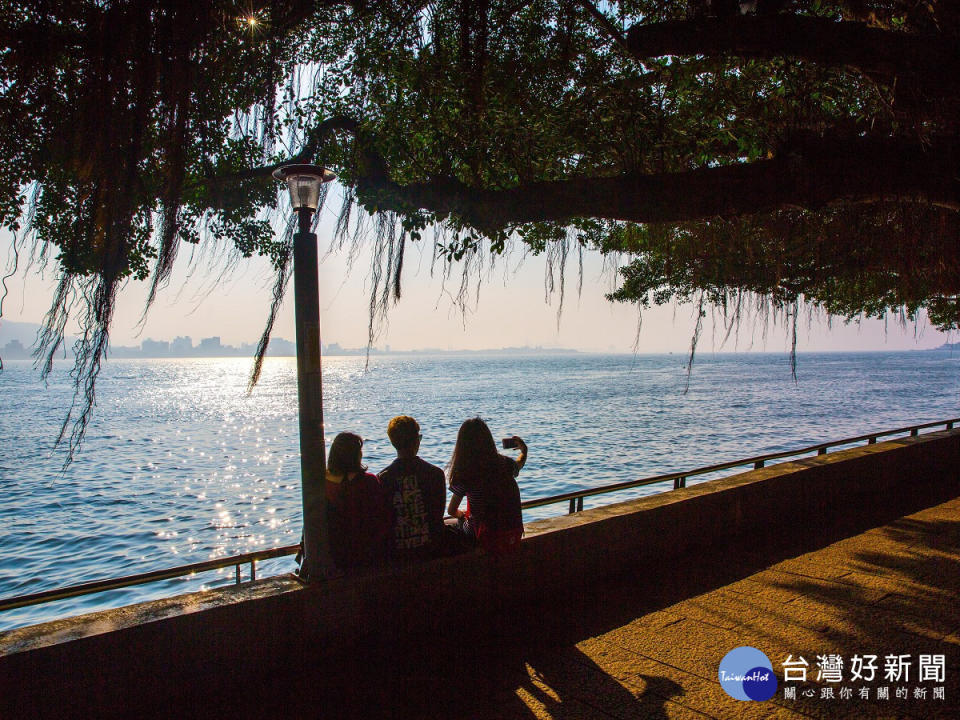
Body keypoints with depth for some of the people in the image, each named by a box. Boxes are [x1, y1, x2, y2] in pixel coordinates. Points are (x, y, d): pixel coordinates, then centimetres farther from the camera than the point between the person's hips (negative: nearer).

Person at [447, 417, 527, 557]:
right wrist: (524, 449, 44)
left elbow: (451, 510, -5)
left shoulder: (465, 474, -16)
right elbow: (520, 462, 23)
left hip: (487, 537, -4)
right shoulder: (505, 463, -3)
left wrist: (462, 515, 17)